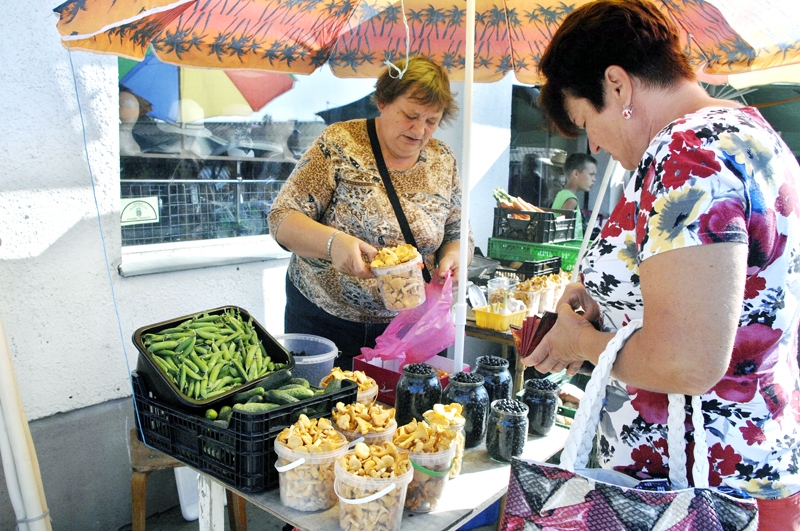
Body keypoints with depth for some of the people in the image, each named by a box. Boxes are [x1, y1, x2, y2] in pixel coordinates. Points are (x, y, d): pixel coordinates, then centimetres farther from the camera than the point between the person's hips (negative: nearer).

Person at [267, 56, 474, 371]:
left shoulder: (443, 161, 1)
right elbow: (282, 218, -14)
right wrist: (332, 241, -34)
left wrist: (452, 257, -14)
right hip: (323, 319, -2)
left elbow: (457, 235, 10)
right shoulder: (340, 144, -11)